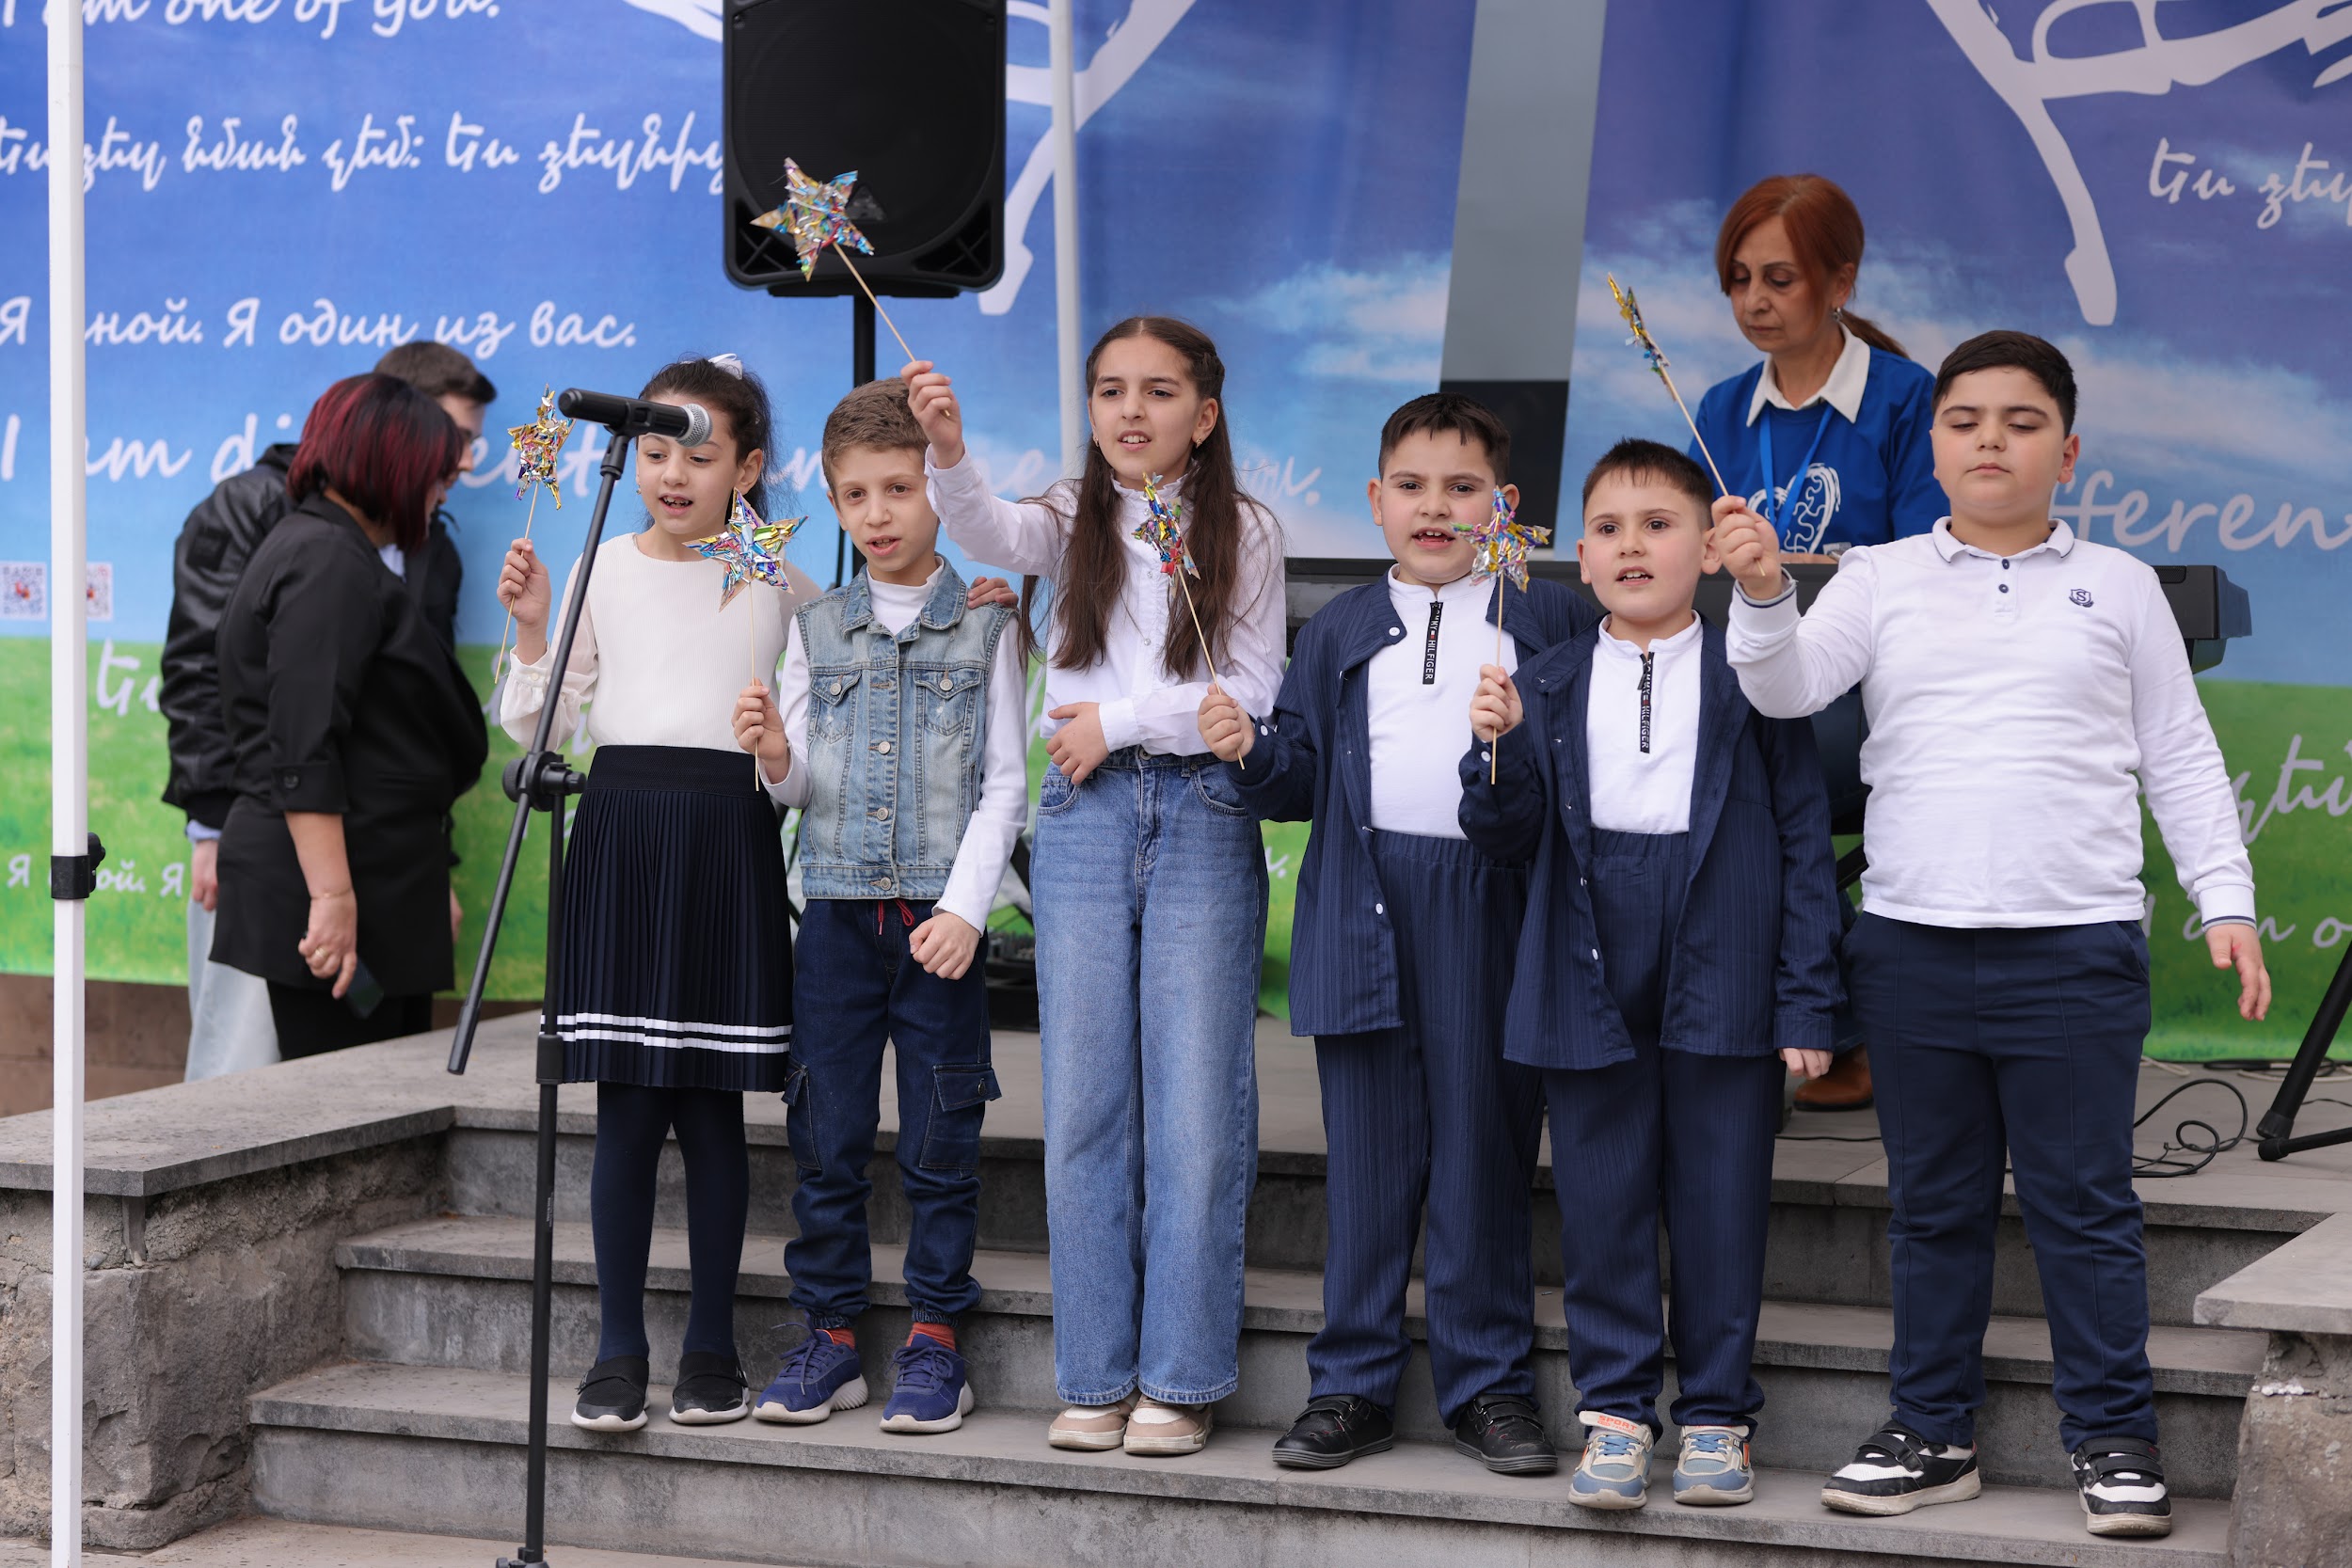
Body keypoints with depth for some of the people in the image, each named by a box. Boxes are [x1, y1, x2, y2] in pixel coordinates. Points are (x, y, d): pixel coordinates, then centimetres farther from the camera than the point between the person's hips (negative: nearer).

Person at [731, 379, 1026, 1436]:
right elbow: (799, 788, 11)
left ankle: (934, 1342, 9)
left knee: (939, 1141, 2)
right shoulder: (816, 631, 10)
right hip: (836, 910, 3)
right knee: (825, 1136, 4)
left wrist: (964, 908, -11)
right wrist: (776, 760, -13)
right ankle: (830, 1334, 13)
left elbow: (1005, 784, -1)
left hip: (941, 919, -2)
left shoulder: (985, 628, 2)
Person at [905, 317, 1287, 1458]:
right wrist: (948, 454, -34)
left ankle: (1180, 1379, 8)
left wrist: (1122, 721, -7)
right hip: (1084, 817, 2)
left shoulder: (1241, 532, 4)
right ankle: (1094, 1375, 12)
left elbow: (1254, 696, -1)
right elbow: (989, 536, -15)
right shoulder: (1074, 520, 7)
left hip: (1203, 817, -2)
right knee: (1083, 1104, 4)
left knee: (1197, 1105, -1)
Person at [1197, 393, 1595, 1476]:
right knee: (1369, 1158, 7)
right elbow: (1301, 777, 12)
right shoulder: (1340, 634, 15)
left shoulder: (1553, 622, 5)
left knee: (1486, 1158, 3)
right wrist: (1247, 751, -8)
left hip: (1495, 909, -2)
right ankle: (1352, 1384, 15)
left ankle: (1488, 1384, 14)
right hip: (1367, 917, 2)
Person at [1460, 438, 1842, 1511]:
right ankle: (1616, 1413, 16)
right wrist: (1496, 748, -14)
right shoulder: (1548, 689, 9)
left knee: (1719, 1202, 4)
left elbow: (1805, 836, 0)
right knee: (1601, 1199, 6)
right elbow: (1505, 835, 7)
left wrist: (1807, 1001, -5)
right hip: (1590, 983, 2)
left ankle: (1715, 1416, 16)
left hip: (1723, 981, -2)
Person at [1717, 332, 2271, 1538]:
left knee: (2082, 1202, 0)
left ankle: (2113, 1439, 8)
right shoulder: (1881, 580, 9)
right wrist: (1763, 593, -24)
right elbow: (1786, 689, -4)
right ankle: (1932, 1433, 18)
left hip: (2076, 947, -1)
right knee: (1932, 1202, 9)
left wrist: (2226, 904, 3)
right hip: (1911, 942, 2)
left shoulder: (2117, 588, 9)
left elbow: (2181, 761, 10)